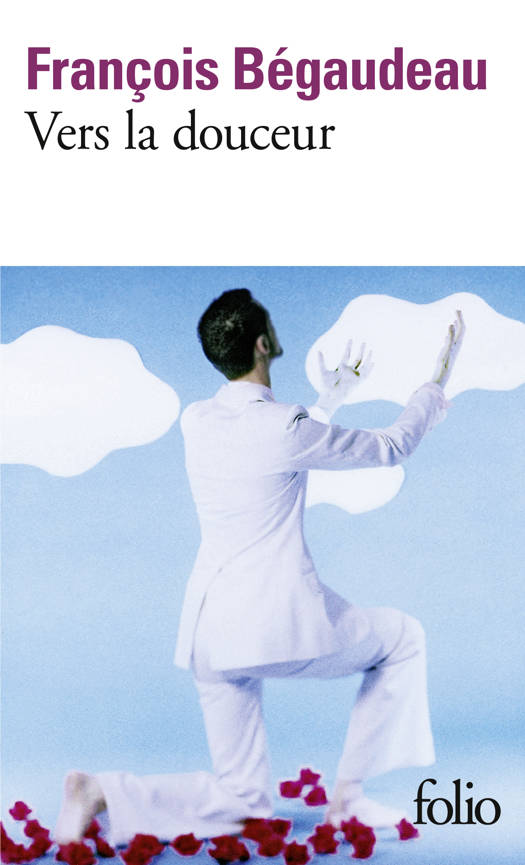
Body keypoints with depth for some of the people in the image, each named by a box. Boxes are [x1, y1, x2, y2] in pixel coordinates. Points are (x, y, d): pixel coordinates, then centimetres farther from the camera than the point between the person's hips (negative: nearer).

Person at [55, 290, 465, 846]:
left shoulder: (195, 421, 7)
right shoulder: (283, 427, -13)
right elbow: (391, 447, 1)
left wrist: (330, 398, 36)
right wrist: (440, 381, 14)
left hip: (209, 632, 7)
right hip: (280, 623, -7)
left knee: (242, 801, 16)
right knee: (403, 638, 20)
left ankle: (102, 792, -3)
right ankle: (348, 796, 17)